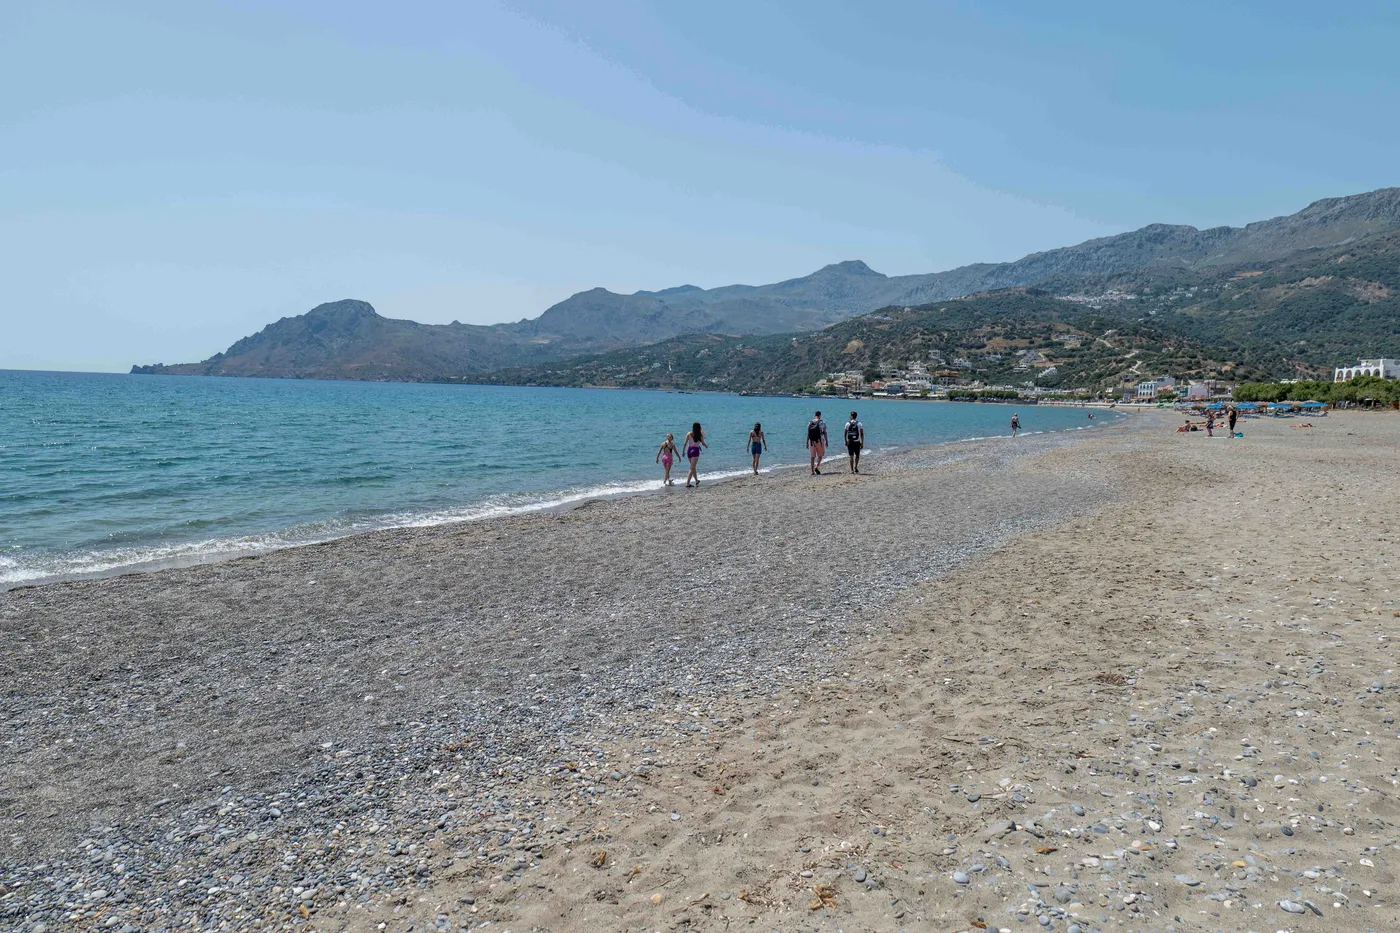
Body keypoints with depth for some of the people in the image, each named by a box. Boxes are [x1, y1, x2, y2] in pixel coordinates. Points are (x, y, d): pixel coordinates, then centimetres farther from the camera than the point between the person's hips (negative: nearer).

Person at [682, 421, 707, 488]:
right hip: (695, 451, -4)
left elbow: (685, 443, -4)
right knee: (692, 468, -3)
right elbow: (703, 443, 4)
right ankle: (687, 483, -11)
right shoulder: (700, 435, -6)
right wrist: (706, 446, 26)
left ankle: (696, 480, 35)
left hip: (689, 450, 4)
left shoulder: (689, 434, -2)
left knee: (693, 467, 20)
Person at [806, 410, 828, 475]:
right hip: (819, 440, -3)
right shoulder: (822, 422, -2)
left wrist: (807, 442, 9)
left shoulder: (810, 423, 7)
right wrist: (826, 441, 3)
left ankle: (812, 471, 3)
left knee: (812, 456, 6)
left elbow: (808, 433, 6)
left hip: (812, 441, 3)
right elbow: (825, 432, -4)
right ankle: (817, 467, -11)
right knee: (820, 455, 10)